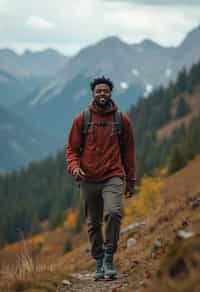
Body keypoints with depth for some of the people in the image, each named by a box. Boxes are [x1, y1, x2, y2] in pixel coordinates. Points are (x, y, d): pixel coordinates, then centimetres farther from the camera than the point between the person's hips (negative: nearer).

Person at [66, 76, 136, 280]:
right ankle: (99, 263, 19)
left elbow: (128, 151, 11)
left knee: (113, 213, -24)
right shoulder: (81, 119, 4)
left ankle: (109, 258, -14)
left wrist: (130, 181, 10)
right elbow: (72, 148, 8)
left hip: (113, 177, -1)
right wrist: (74, 166, -13)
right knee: (93, 223, 7)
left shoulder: (122, 120, 5)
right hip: (88, 179, 1)